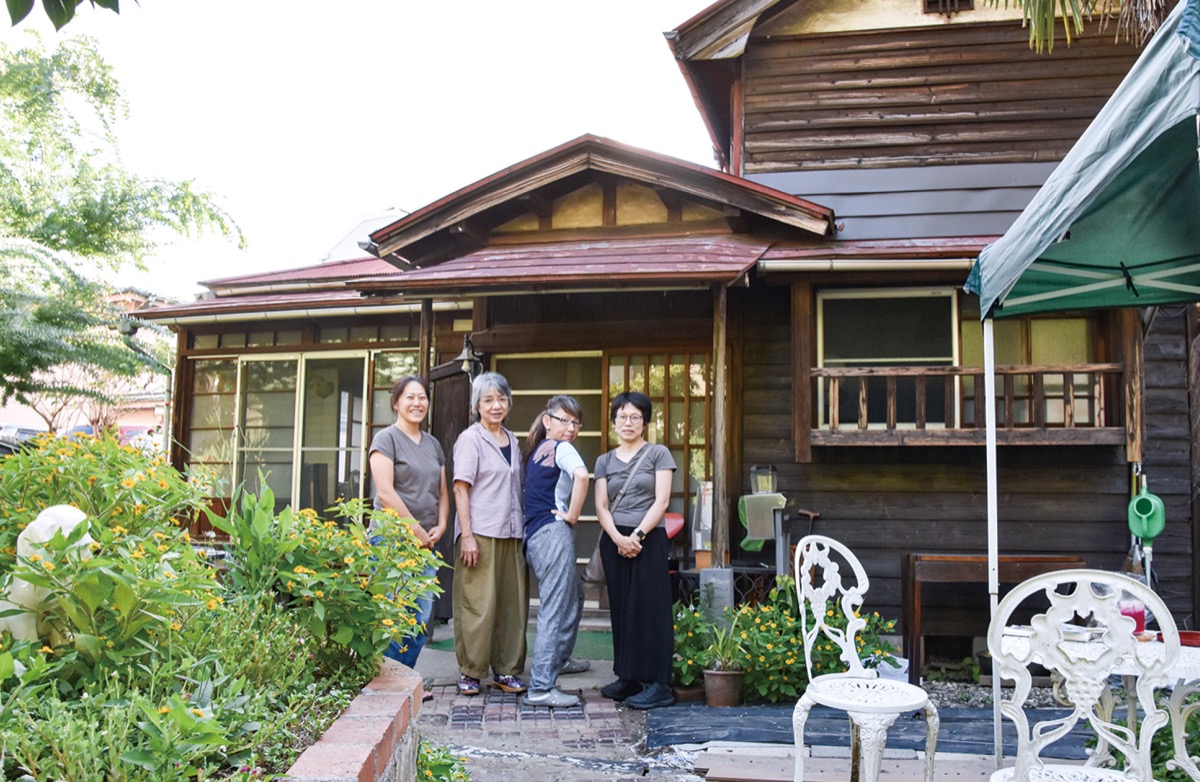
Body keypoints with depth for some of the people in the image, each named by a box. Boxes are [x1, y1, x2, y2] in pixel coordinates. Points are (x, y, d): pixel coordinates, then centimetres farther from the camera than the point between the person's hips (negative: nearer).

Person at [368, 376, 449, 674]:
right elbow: (386, 492, -11)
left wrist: (440, 527, 2)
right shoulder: (387, 439, -2)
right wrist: (417, 530, -11)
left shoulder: (433, 445, 18)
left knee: (422, 620, 4)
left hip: (426, 542, 7)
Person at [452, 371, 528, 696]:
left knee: (512, 603, 7)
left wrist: (522, 529, 13)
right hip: (480, 534, -6)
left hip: (510, 534, 6)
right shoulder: (470, 439, -4)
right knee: (478, 604, -4)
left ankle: (506, 670, 17)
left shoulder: (512, 441, 16)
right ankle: (469, 672, 8)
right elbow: (460, 488, -9)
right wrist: (466, 535, -16)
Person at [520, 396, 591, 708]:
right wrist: (572, 516, -16)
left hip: (533, 535, 10)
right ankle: (540, 687, -12)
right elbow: (581, 475, -28)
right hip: (553, 533, -10)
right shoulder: (562, 448, -7)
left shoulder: (536, 450, 19)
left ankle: (559, 659, 41)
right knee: (555, 609, -10)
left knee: (574, 595, 28)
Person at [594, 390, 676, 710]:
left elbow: (661, 501, -5)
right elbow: (601, 506, 4)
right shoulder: (604, 461, 13)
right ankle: (628, 678, 14)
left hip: (648, 540, -4)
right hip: (613, 541, 4)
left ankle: (657, 684, -4)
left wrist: (637, 535, -14)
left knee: (649, 608, -7)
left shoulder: (658, 454, 3)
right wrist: (618, 538, -12)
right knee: (621, 609, 6)